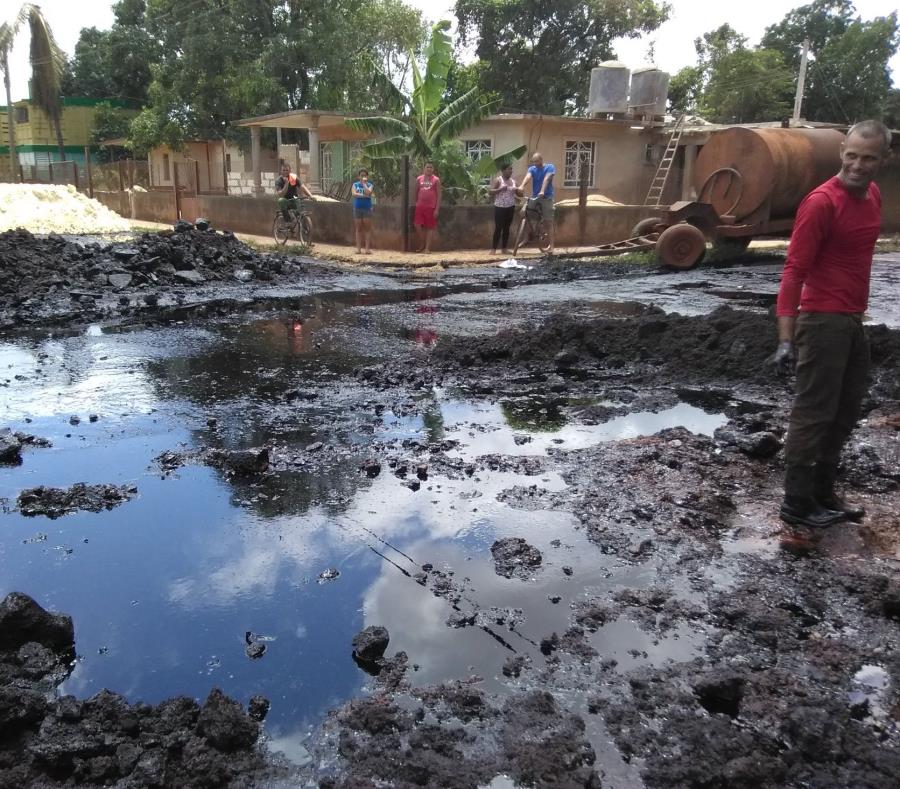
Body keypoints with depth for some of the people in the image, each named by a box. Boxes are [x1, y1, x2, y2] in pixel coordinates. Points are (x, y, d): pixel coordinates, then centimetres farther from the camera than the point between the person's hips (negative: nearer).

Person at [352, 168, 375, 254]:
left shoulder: (369, 185, 4)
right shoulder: (355, 185, 8)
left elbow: (368, 193, -15)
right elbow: (354, 194, -8)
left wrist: (364, 183, -7)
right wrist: (364, 196, -14)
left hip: (367, 208, -1)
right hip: (357, 208, 1)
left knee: (367, 229, -2)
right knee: (359, 229, 3)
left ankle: (368, 248, -1)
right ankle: (358, 248, 4)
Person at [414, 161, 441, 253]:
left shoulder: (436, 180, 0)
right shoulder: (419, 179, 9)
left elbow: (439, 195, -3)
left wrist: (437, 209, -10)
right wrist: (416, 203, 12)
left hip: (431, 207, -3)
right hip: (420, 206, 3)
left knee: (430, 227, 1)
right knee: (417, 225, -4)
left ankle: (427, 247, 5)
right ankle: (423, 242, 15)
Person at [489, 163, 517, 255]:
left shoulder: (513, 180, 11)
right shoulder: (498, 180, -5)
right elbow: (490, 191, -13)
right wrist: (500, 189, -25)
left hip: (510, 207, 5)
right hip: (500, 207, -5)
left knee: (507, 228, 7)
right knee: (498, 228, -7)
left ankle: (505, 248, 13)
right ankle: (493, 249, -3)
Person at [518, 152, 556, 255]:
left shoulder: (550, 167, -4)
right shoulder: (532, 169, 5)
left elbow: (546, 179, -22)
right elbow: (527, 177, -16)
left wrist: (542, 191, -38)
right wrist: (522, 187, -37)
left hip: (546, 198, -4)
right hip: (534, 197, 5)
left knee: (548, 222, -5)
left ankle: (551, 245, -4)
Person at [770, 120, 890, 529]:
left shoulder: (873, 195, 10)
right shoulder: (821, 202, -15)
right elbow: (794, 270, -19)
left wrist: (858, 311, 15)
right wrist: (786, 337, -25)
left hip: (853, 321, 9)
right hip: (824, 321, -9)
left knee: (845, 414, 14)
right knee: (814, 414, -3)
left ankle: (823, 493, 25)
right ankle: (797, 503, 7)